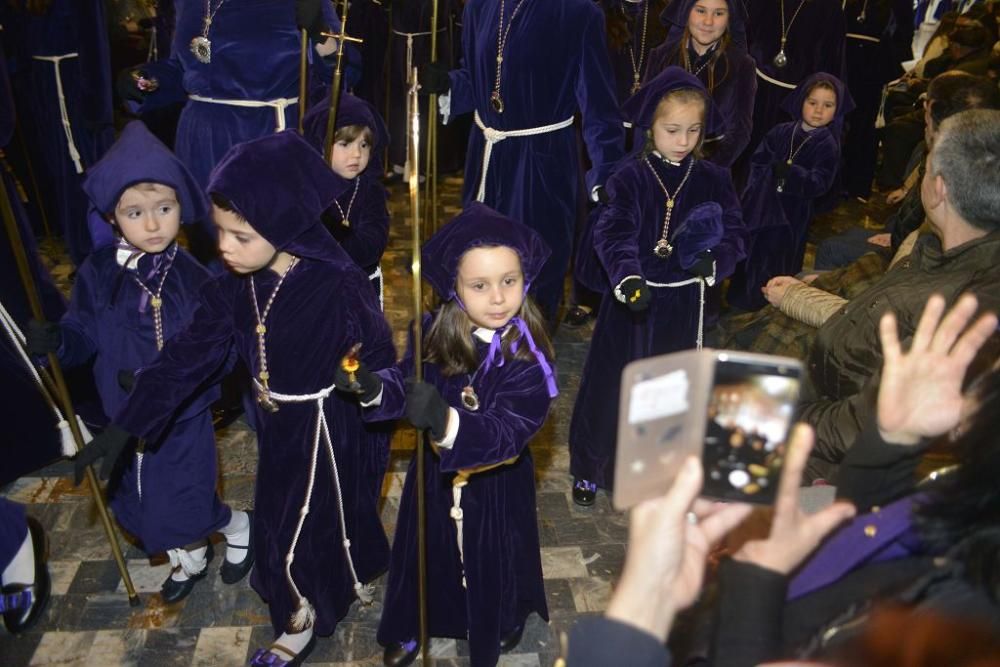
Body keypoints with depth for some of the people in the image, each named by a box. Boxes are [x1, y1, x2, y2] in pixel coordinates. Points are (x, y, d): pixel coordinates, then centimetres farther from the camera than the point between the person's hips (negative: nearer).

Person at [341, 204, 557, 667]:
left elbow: (509, 432, -35)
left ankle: (500, 628, 55)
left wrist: (446, 419, -52)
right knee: (425, 556, 25)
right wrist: (372, 388, -32)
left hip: (495, 485, -3)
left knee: (492, 564, 21)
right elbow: (406, 383, -9)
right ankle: (411, 628, 54)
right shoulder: (436, 333, -15)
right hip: (435, 474, 3)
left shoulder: (528, 359, -28)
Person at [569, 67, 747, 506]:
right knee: (612, 385, 8)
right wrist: (627, 277, -39)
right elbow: (614, 233, -20)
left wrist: (715, 258, -25)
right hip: (633, 298, -2)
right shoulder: (630, 177, -7)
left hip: (686, 304, 2)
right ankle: (590, 469, 28)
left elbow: (734, 233, -2)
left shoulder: (713, 180, 2)